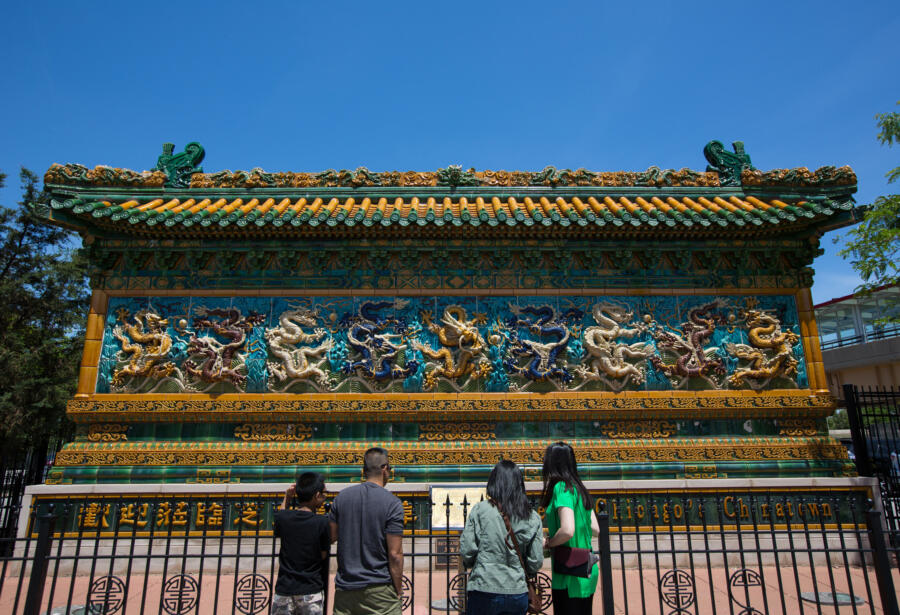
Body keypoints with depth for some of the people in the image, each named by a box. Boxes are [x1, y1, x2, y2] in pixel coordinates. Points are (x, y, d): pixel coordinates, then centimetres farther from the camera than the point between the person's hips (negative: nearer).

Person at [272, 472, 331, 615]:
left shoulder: (282, 518, -7)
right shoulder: (322, 522, -15)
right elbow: (323, 555, -5)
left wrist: (287, 499, 13)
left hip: (284, 591, 3)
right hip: (311, 593, -2)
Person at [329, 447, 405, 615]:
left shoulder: (342, 497, 0)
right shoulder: (392, 503, -13)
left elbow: (331, 536, 7)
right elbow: (395, 554, -14)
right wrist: (398, 591, -3)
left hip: (345, 588, 4)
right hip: (379, 587, -4)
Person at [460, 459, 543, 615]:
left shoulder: (480, 509, -9)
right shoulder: (533, 518, -1)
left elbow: (466, 551, -8)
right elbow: (536, 562, 2)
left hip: (484, 592, -2)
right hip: (518, 593, 2)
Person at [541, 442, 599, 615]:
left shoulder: (561, 487, -16)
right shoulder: (579, 489, 10)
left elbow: (567, 531, -27)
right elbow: (595, 529, 14)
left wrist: (547, 543, -9)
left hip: (570, 573, -9)